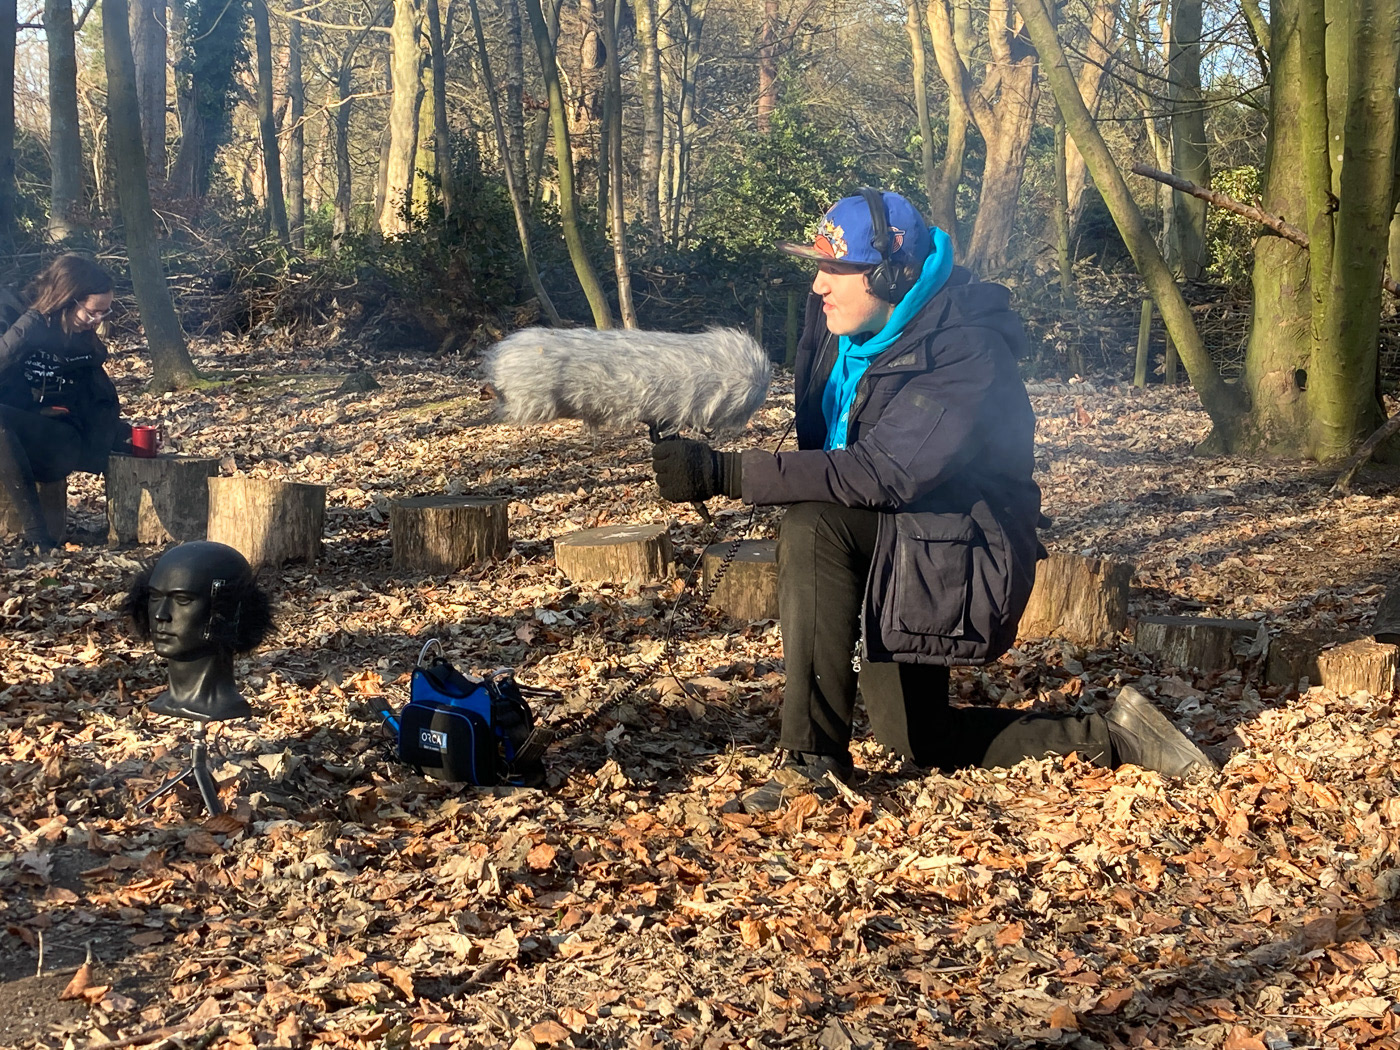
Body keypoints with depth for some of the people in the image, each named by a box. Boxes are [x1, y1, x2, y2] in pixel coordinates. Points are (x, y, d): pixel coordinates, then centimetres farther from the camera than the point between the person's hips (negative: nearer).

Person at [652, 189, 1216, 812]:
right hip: (889, 544, 9)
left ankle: (817, 760, -26)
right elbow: (828, 457, 8)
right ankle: (1108, 738, 23)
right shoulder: (850, 330, -2)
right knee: (917, 740, 12)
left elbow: (884, 475, -35)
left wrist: (726, 474, -38)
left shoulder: (966, 353, -25)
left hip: (956, 553, -9)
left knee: (813, 523, -32)